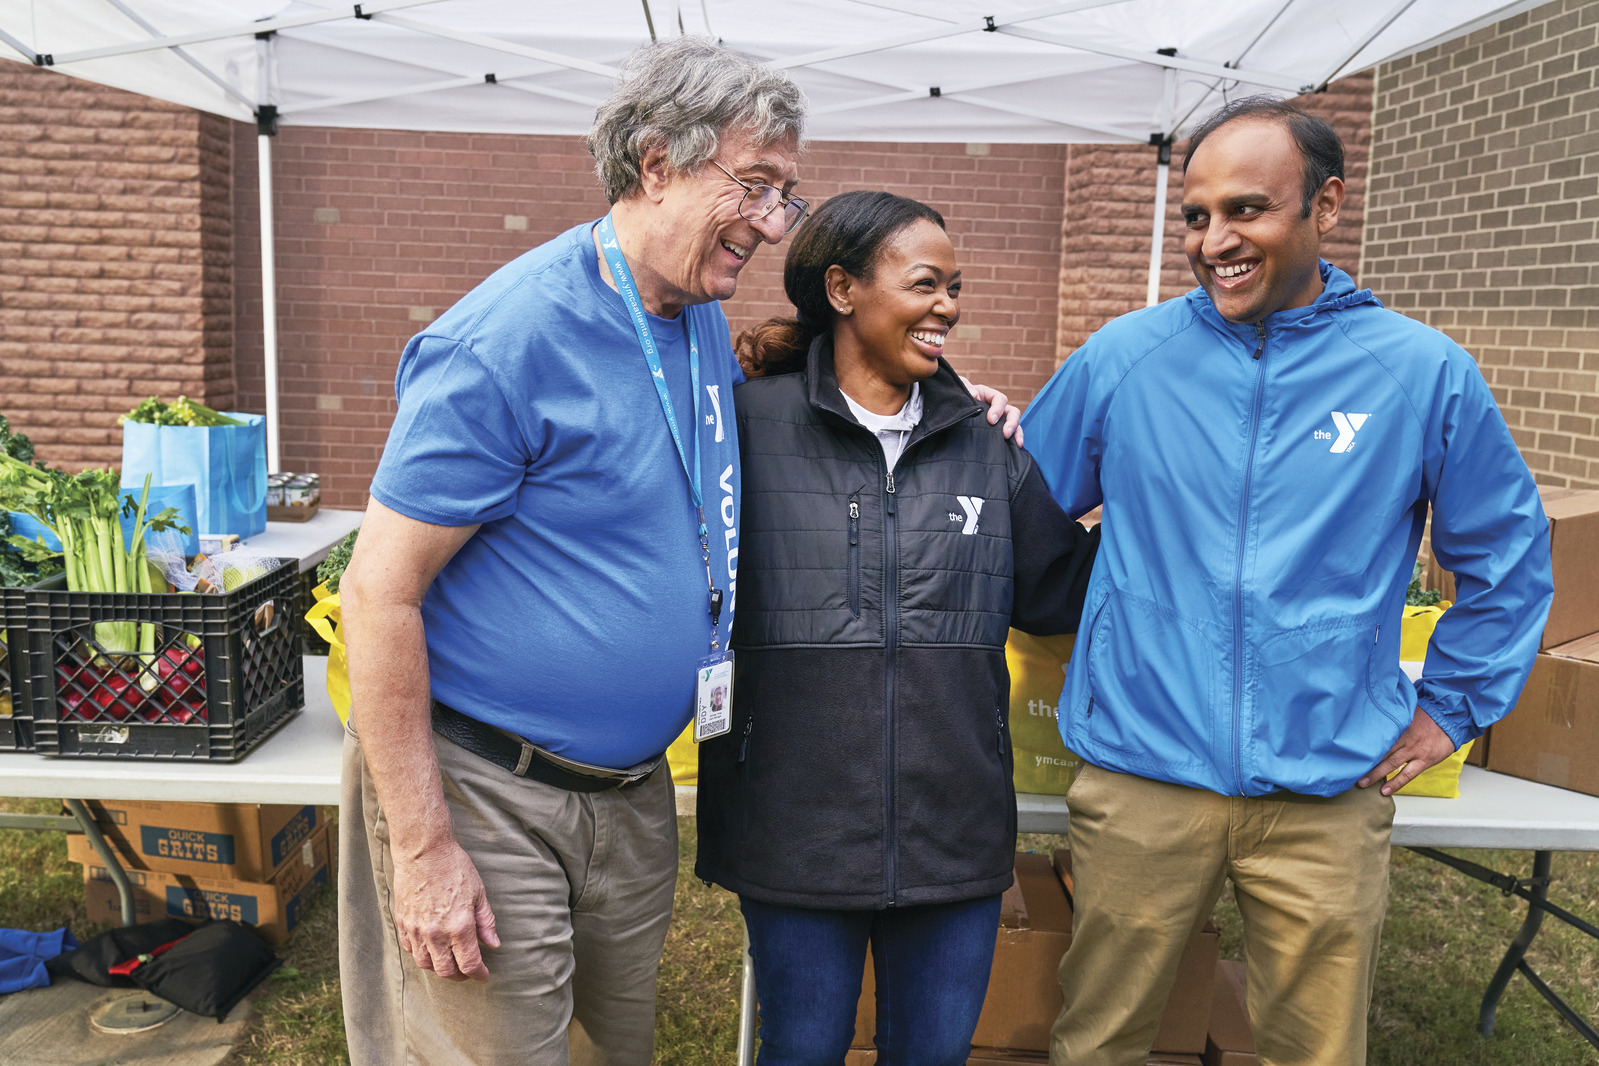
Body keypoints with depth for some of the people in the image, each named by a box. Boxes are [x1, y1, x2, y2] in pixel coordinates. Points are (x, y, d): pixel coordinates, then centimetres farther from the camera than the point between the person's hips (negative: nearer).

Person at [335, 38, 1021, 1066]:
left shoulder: (702, 323, 4)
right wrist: (422, 847, -18)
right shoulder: (508, 337, -20)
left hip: (634, 787, 7)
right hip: (484, 791, -7)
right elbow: (381, 592, -18)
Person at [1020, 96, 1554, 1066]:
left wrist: (1451, 707, 8)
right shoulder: (1122, 357, -2)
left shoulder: (1423, 371, -2)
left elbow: (1509, 553, 10)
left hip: (1329, 797, 1)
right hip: (1141, 779, 0)